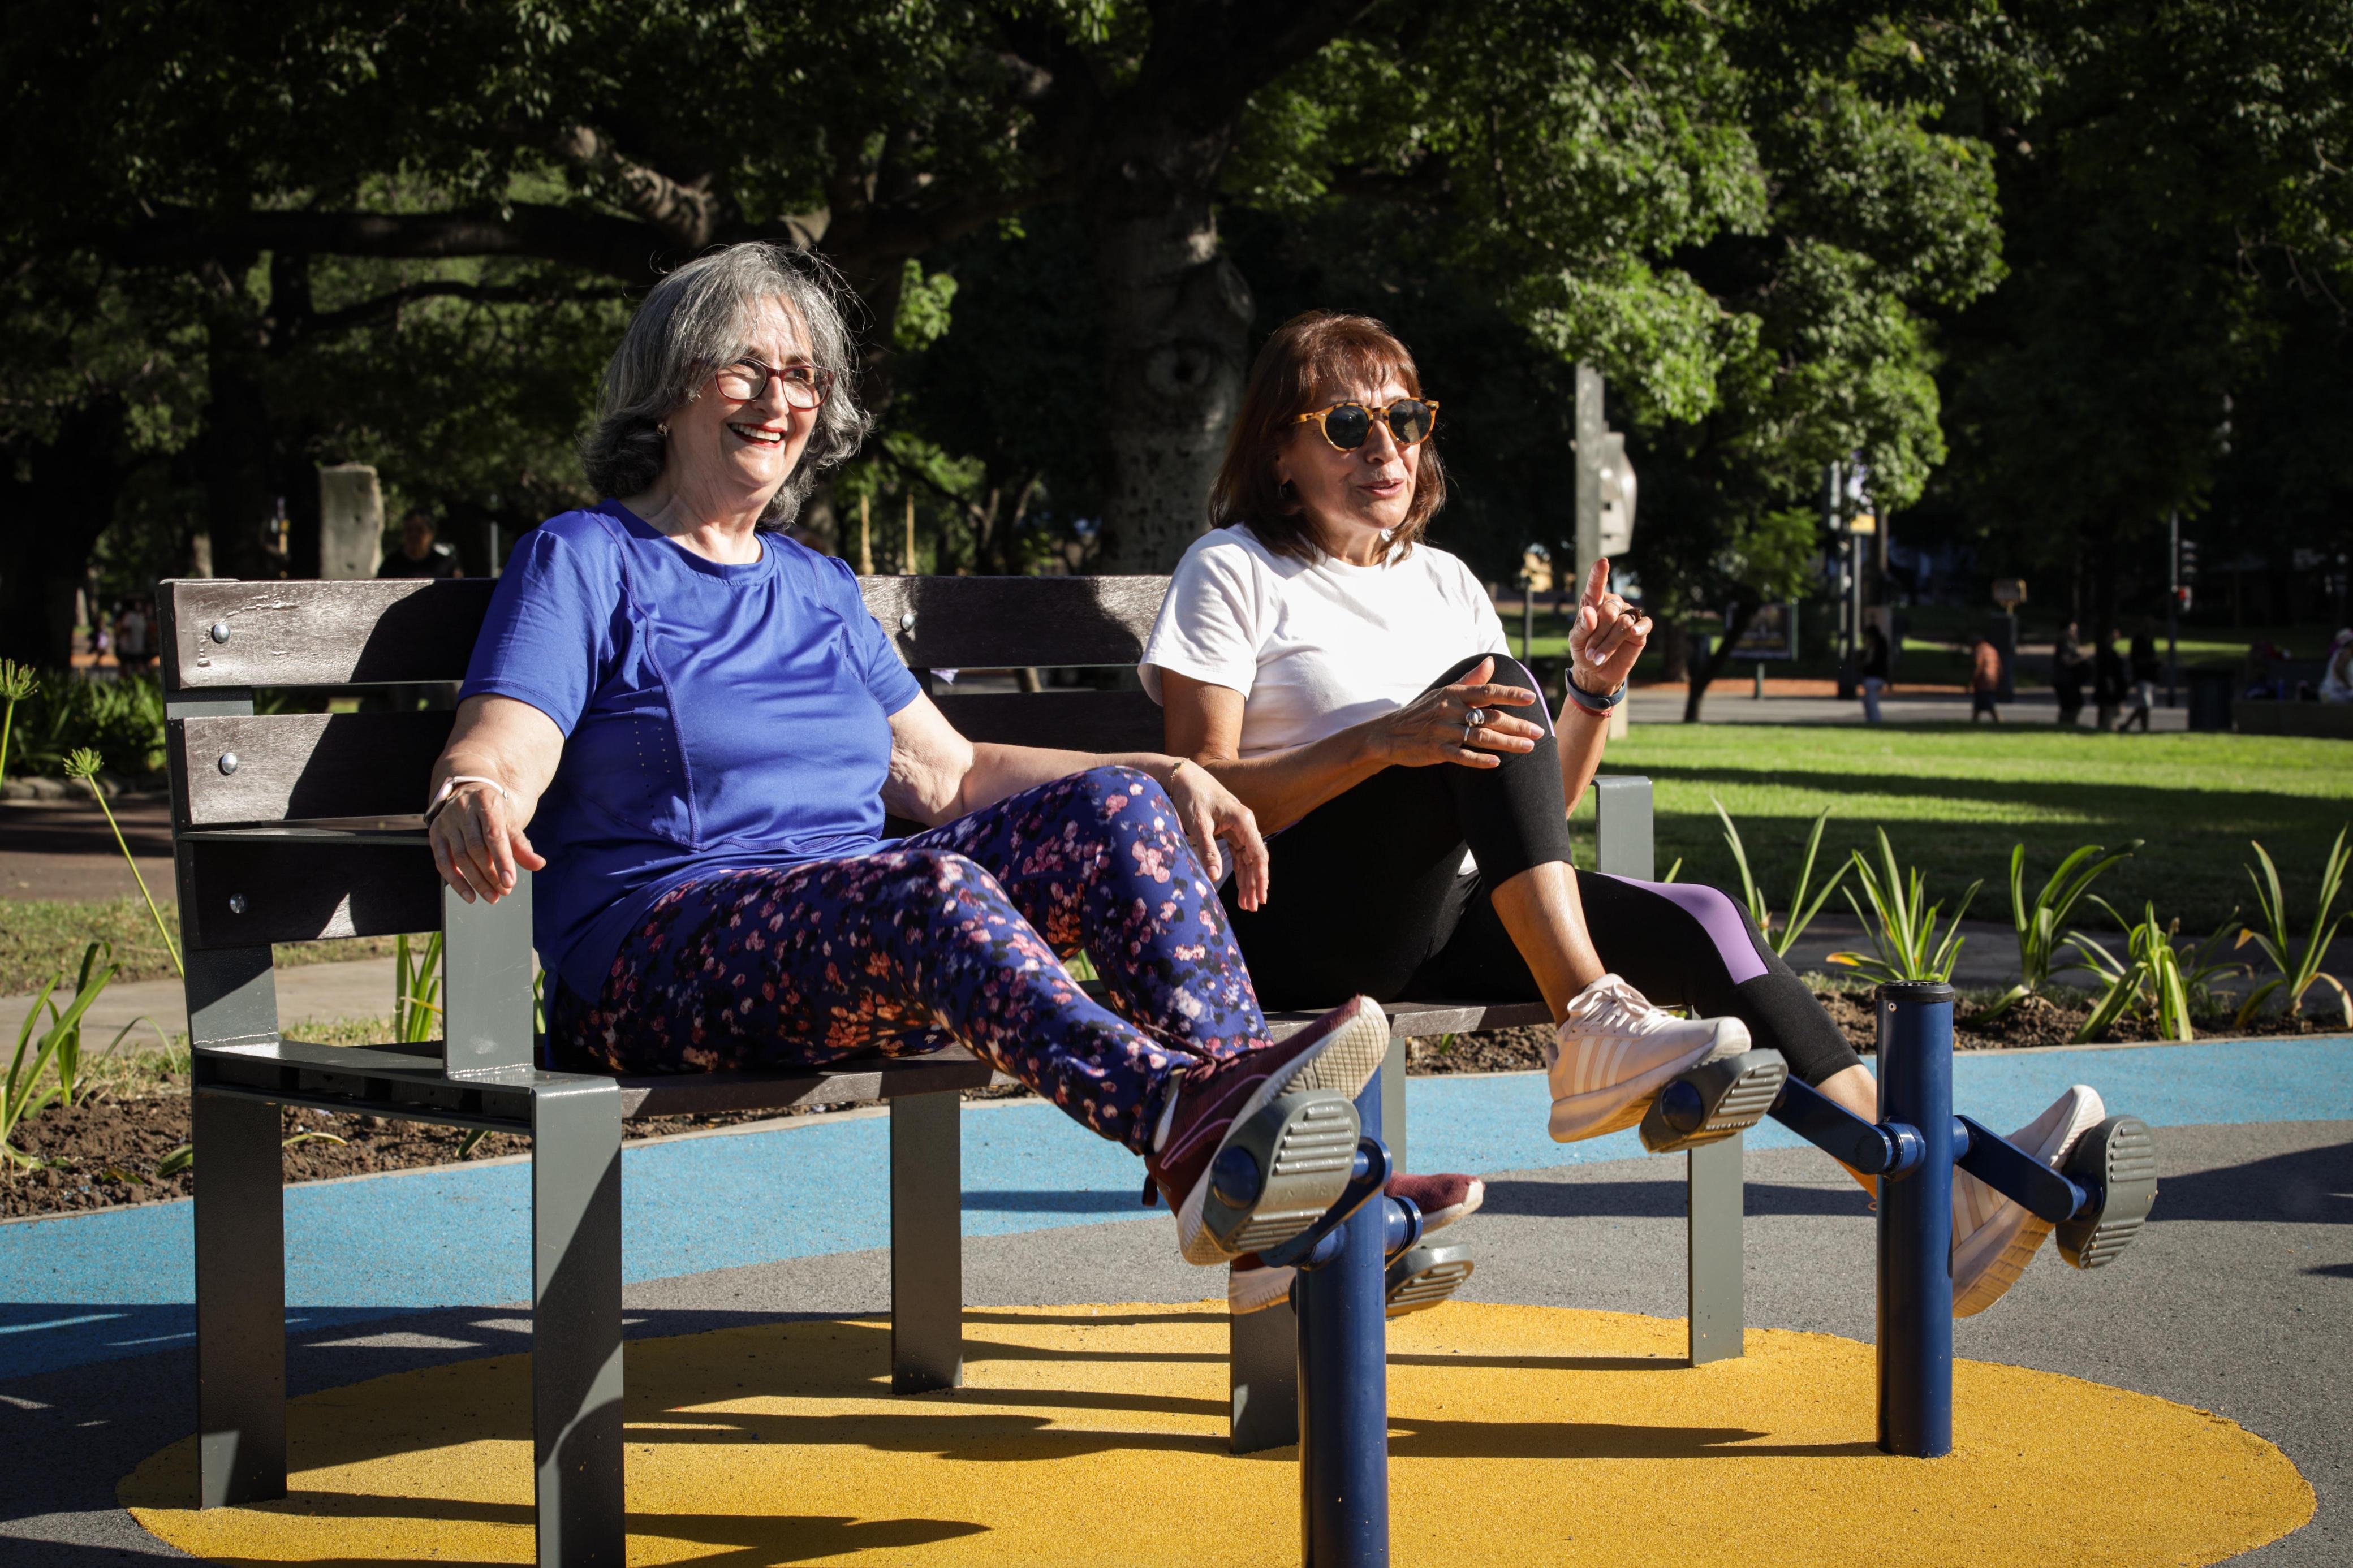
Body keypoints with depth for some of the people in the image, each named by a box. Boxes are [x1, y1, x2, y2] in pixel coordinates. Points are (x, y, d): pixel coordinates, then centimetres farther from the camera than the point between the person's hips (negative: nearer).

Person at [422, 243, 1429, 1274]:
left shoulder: (817, 589, 24)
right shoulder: (581, 562, 4)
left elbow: (947, 774, 23)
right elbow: (498, 753, -11)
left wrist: (1161, 777, 12)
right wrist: (471, 800, -37)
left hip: (866, 940, 6)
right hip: (660, 961, -6)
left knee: (1117, 808, -14)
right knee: (933, 887, -36)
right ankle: (1185, 1123, -59)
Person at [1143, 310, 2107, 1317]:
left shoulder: (1442, 582, 21)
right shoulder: (1232, 573, 3)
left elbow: (1542, 799, 19)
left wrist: (1596, 692, -1)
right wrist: (1385, 741, -24)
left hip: (1450, 915, 6)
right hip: (1298, 925, -6)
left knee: (1702, 923, -18)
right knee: (1491, 681, -27)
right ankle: (1590, 1029, -37)